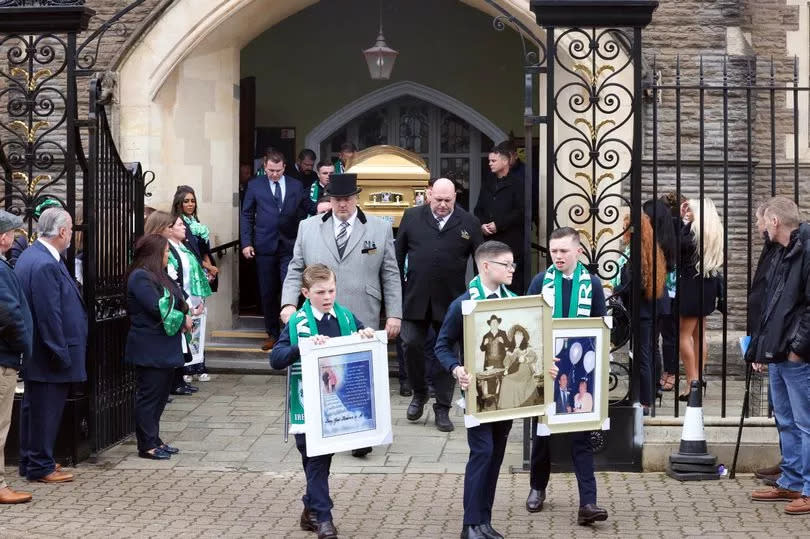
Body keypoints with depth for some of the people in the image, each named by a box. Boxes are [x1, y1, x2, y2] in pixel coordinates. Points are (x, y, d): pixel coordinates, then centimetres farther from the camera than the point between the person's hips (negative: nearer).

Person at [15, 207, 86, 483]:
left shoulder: (30, 256, 10)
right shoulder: (46, 265, -24)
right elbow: (49, 315, -25)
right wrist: (62, 354, -19)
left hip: (35, 353, 10)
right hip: (48, 356, -10)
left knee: (34, 408, 18)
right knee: (45, 410, 0)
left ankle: (30, 461, 28)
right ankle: (40, 467, 10)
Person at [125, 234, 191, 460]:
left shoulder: (159, 276, 18)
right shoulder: (140, 278, -14)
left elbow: (176, 301, 18)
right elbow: (158, 308, -21)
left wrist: (182, 318, -3)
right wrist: (182, 319, -9)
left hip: (164, 348, 10)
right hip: (149, 350, -10)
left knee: (161, 395, 14)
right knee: (149, 396, -4)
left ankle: (155, 440, 21)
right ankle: (147, 445, 1)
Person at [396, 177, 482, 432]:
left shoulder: (468, 223, 1)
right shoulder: (412, 217, 4)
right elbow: (398, 254, 8)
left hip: (450, 302, -1)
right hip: (415, 298, 1)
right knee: (411, 345, -2)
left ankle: (442, 408, 15)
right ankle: (419, 393, 23)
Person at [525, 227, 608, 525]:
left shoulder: (592, 284, 0)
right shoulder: (540, 281, -2)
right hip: (545, 369, 0)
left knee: (582, 435, -3)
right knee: (542, 430, 13)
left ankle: (588, 503, -6)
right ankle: (537, 488, 32)